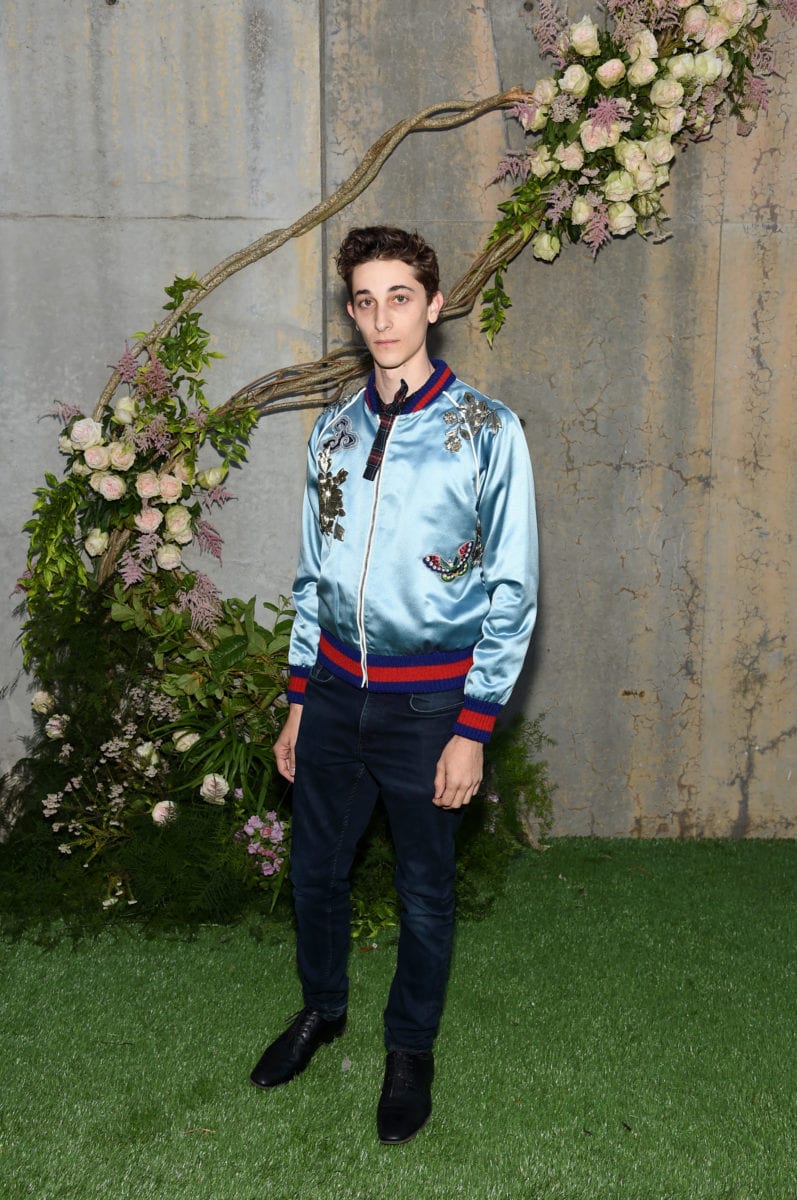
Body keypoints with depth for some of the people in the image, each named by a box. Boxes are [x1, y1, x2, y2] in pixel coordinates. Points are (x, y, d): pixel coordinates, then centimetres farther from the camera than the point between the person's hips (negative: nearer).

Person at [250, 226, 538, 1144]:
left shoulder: (486, 430, -10)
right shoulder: (334, 432, 6)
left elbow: (512, 590, -10)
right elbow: (313, 576, 12)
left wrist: (473, 729, -13)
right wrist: (298, 703, 11)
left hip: (429, 701, -4)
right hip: (337, 689, 5)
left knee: (424, 888, 12)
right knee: (315, 868, 17)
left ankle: (410, 1047, 35)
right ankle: (322, 1007, 44)